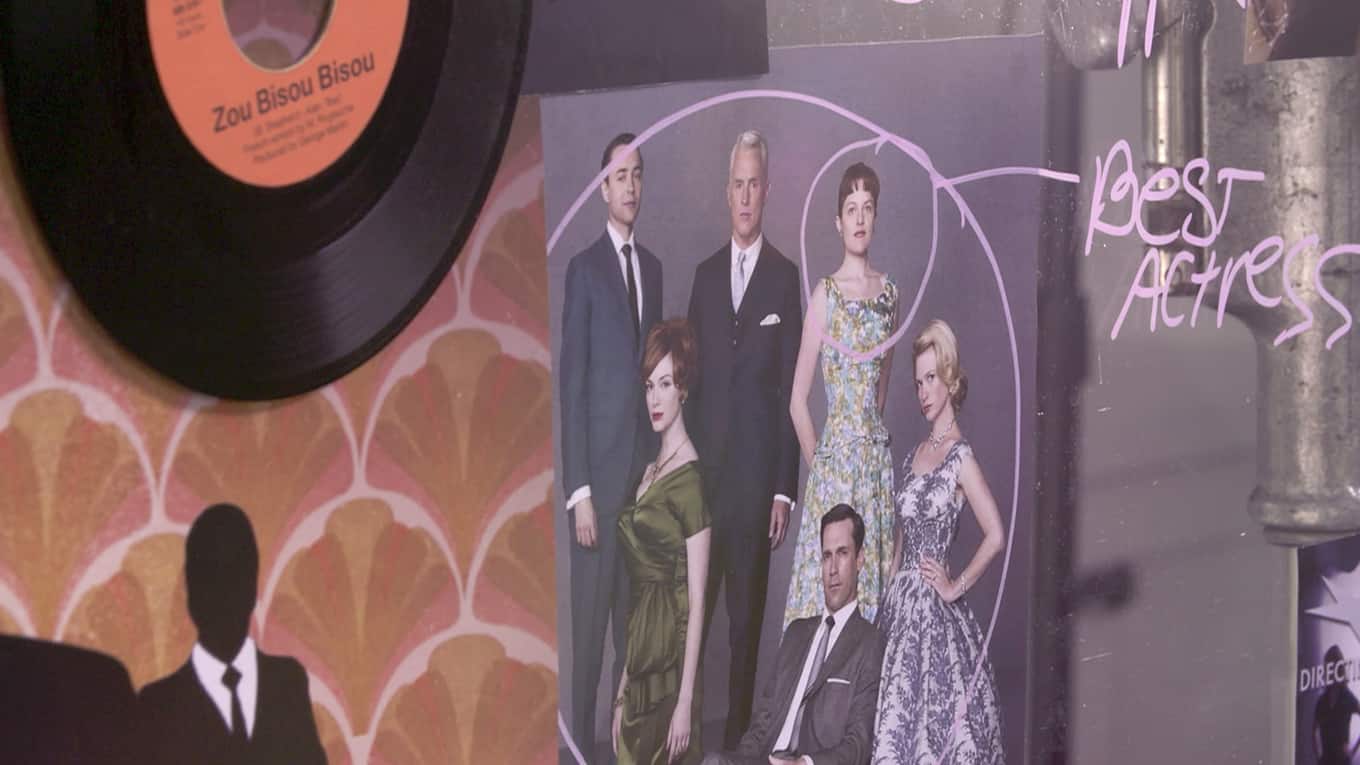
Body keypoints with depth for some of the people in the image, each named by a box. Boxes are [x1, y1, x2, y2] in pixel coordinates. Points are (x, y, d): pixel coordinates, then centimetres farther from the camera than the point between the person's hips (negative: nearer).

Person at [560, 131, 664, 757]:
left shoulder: (652, 265, 14)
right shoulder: (584, 268, -6)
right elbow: (571, 383, -9)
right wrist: (578, 490, -14)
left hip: (645, 459, 6)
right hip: (599, 465, -6)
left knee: (635, 612, 11)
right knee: (590, 616, -2)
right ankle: (583, 741, 6)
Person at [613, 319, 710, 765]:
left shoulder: (690, 477, -11)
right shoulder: (651, 472, 13)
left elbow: (697, 601, -15)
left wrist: (686, 702, -18)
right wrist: (623, 686, 12)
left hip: (673, 656, -8)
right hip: (641, 653, 8)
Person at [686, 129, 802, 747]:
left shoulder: (785, 277, -2)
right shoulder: (705, 274, 11)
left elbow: (791, 389, -4)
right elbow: (691, 375, 12)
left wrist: (785, 489, -8)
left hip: (756, 471, -3)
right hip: (702, 468, 3)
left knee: (747, 608, 4)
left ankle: (737, 726, 13)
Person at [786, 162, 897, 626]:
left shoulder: (888, 292, 9)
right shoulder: (825, 294, -6)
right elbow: (797, 401, -5)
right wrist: (817, 462, -3)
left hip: (877, 457, 5)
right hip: (834, 457, -5)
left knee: (876, 580, 8)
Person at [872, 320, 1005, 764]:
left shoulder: (959, 456, -9)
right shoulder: (914, 456, 13)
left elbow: (996, 536, -17)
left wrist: (956, 586, -10)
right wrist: (890, 590, 11)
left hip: (933, 609, -7)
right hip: (898, 602, 7)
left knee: (932, 724, -5)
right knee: (894, 726, 5)